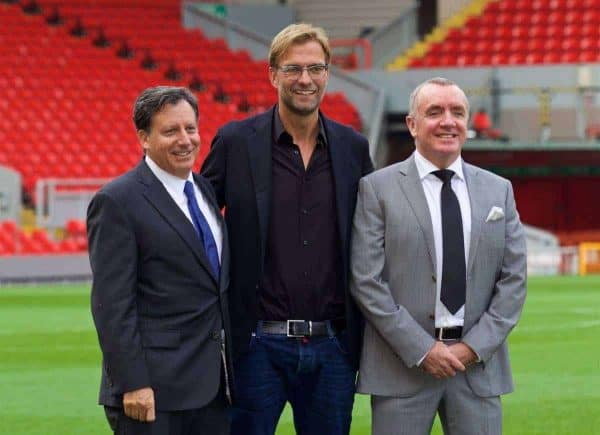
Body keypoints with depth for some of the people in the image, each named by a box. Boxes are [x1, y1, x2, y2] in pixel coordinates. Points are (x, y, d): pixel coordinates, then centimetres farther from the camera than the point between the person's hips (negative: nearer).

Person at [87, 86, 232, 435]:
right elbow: (112, 304, -14)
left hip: (213, 387, 7)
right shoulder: (117, 202, -9)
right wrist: (132, 384, -19)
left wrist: (230, 371, 16)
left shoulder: (206, 190, 15)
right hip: (154, 391, -7)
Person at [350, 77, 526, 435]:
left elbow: (514, 279, 7)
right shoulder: (377, 189, 1)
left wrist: (475, 346, -5)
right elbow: (366, 281, -5)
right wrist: (422, 349, -10)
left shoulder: (499, 191, 11)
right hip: (403, 364, -2)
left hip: (479, 363, 3)